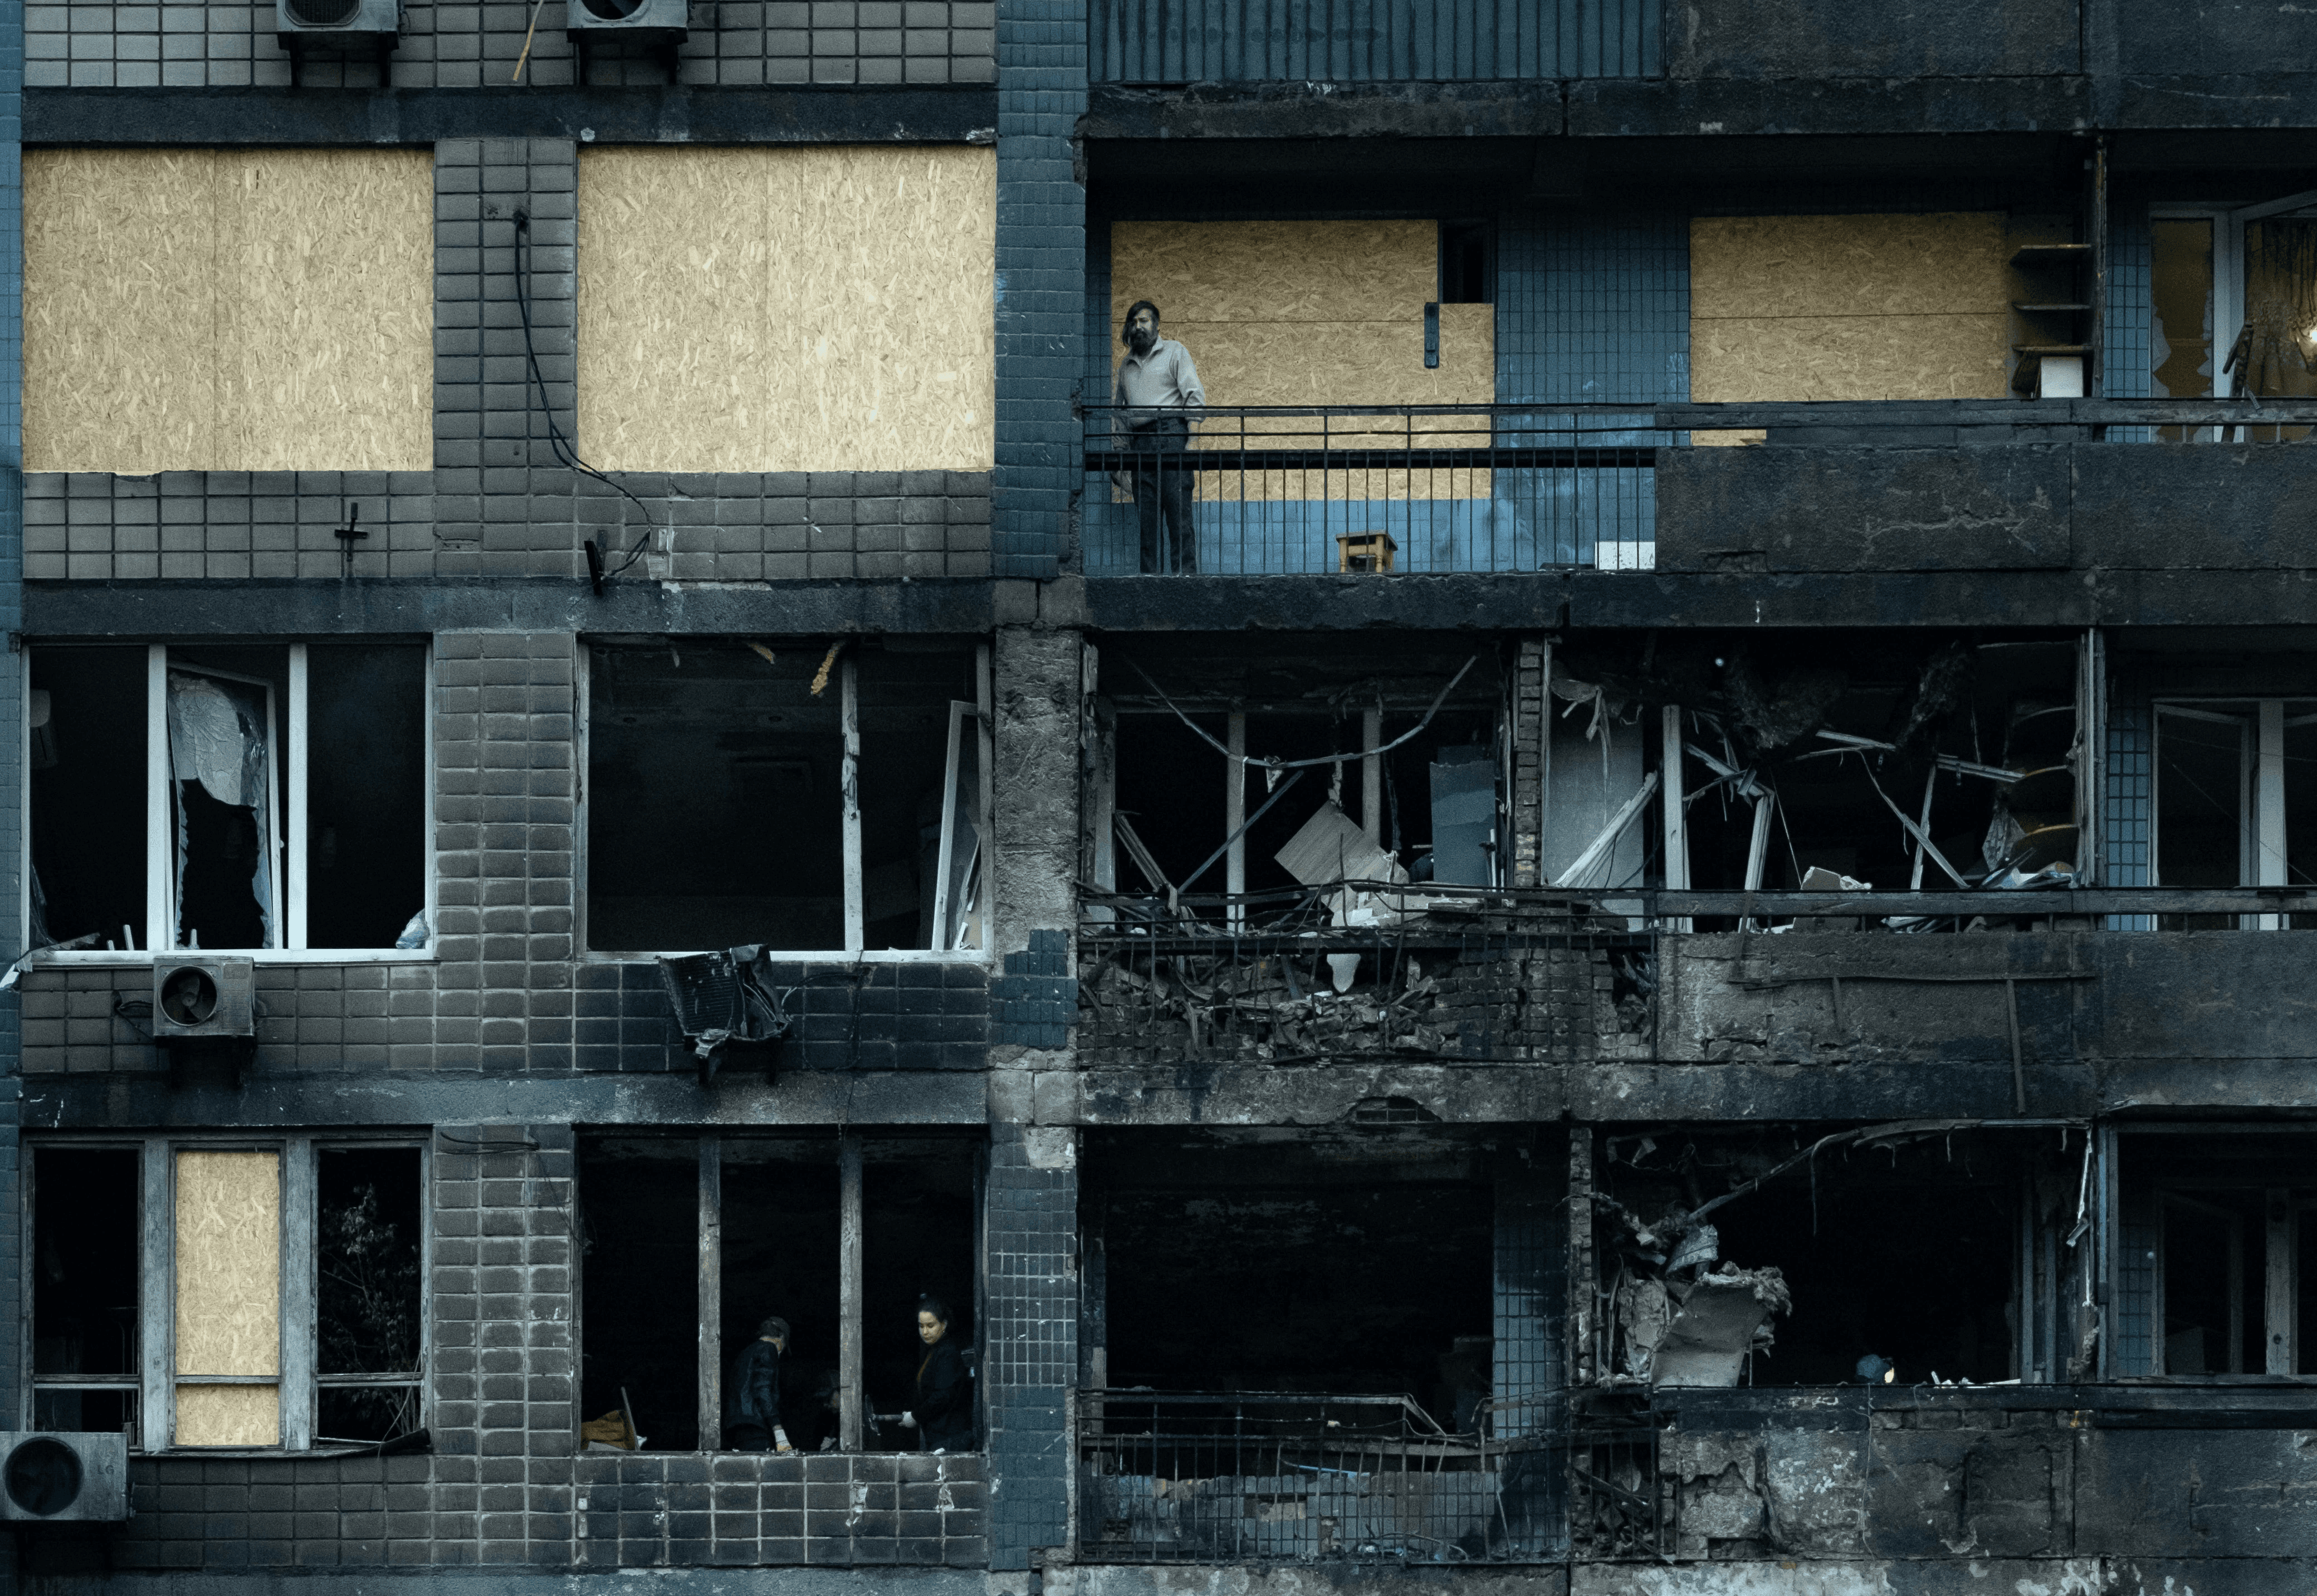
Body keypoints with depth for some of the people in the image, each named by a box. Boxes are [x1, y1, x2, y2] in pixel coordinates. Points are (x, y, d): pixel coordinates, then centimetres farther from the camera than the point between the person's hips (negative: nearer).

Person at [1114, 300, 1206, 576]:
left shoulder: (1174, 352, 8)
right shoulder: (1126, 365, 23)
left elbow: (1195, 396, 1)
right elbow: (1119, 407, 27)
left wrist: (1192, 437, -8)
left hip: (1170, 437, -5)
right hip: (1139, 444, 5)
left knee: (1178, 511, -11)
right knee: (1146, 516, 0)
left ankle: (1186, 572, -14)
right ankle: (1150, 575, -1)